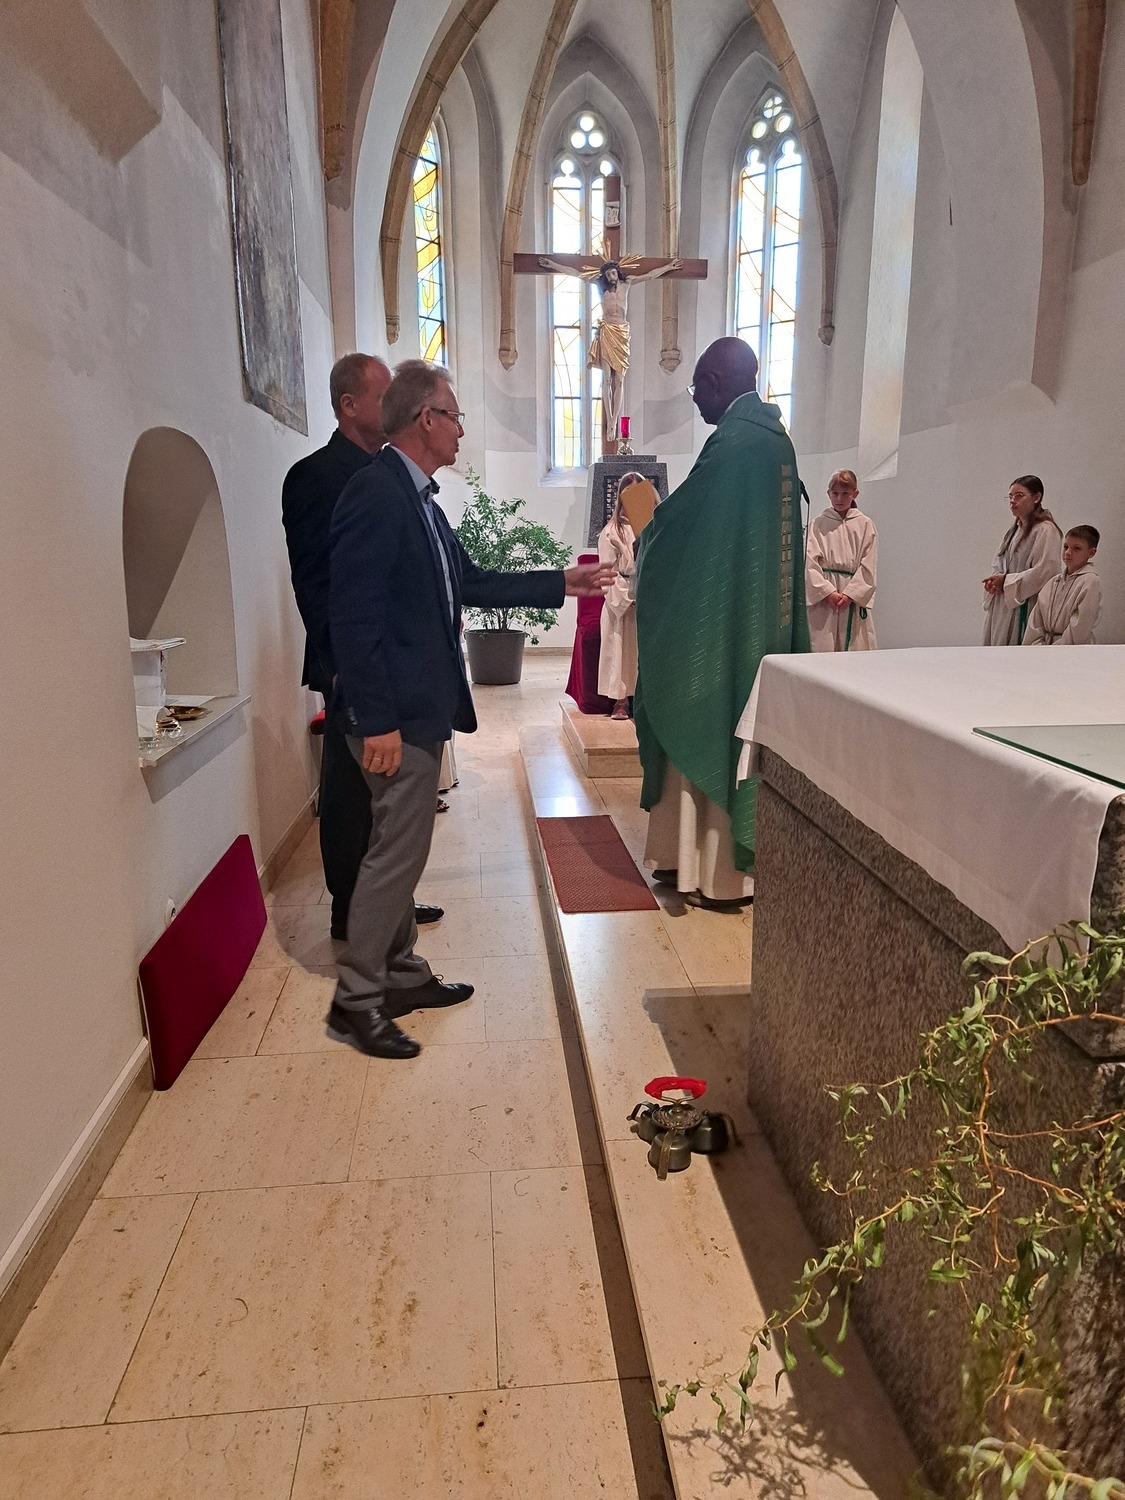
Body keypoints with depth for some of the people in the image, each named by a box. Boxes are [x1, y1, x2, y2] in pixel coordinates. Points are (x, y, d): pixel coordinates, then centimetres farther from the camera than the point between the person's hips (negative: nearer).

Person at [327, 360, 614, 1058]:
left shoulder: (418, 499, 15)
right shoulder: (376, 492, -16)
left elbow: (472, 583, 20)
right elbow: (353, 614, -21)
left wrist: (562, 582, 20)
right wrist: (376, 721, -23)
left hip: (422, 708, 10)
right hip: (396, 713, -10)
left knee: (404, 848, 17)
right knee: (397, 851, -3)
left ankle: (403, 974, 31)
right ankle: (355, 1000, 11)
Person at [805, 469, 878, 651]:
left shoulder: (865, 524, 7)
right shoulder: (819, 524, 6)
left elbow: (868, 566, 2)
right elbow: (810, 562, -2)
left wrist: (850, 594, -8)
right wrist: (828, 592, -11)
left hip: (854, 594, 0)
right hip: (823, 597, 0)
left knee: (857, 647, -1)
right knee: (822, 646, -3)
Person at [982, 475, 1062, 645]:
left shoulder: (1045, 530, -12)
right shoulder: (1014, 530, 15)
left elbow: (1043, 572, -18)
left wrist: (1005, 580, -15)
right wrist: (994, 581, -2)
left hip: (1025, 608, -8)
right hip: (1003, 606, 8)